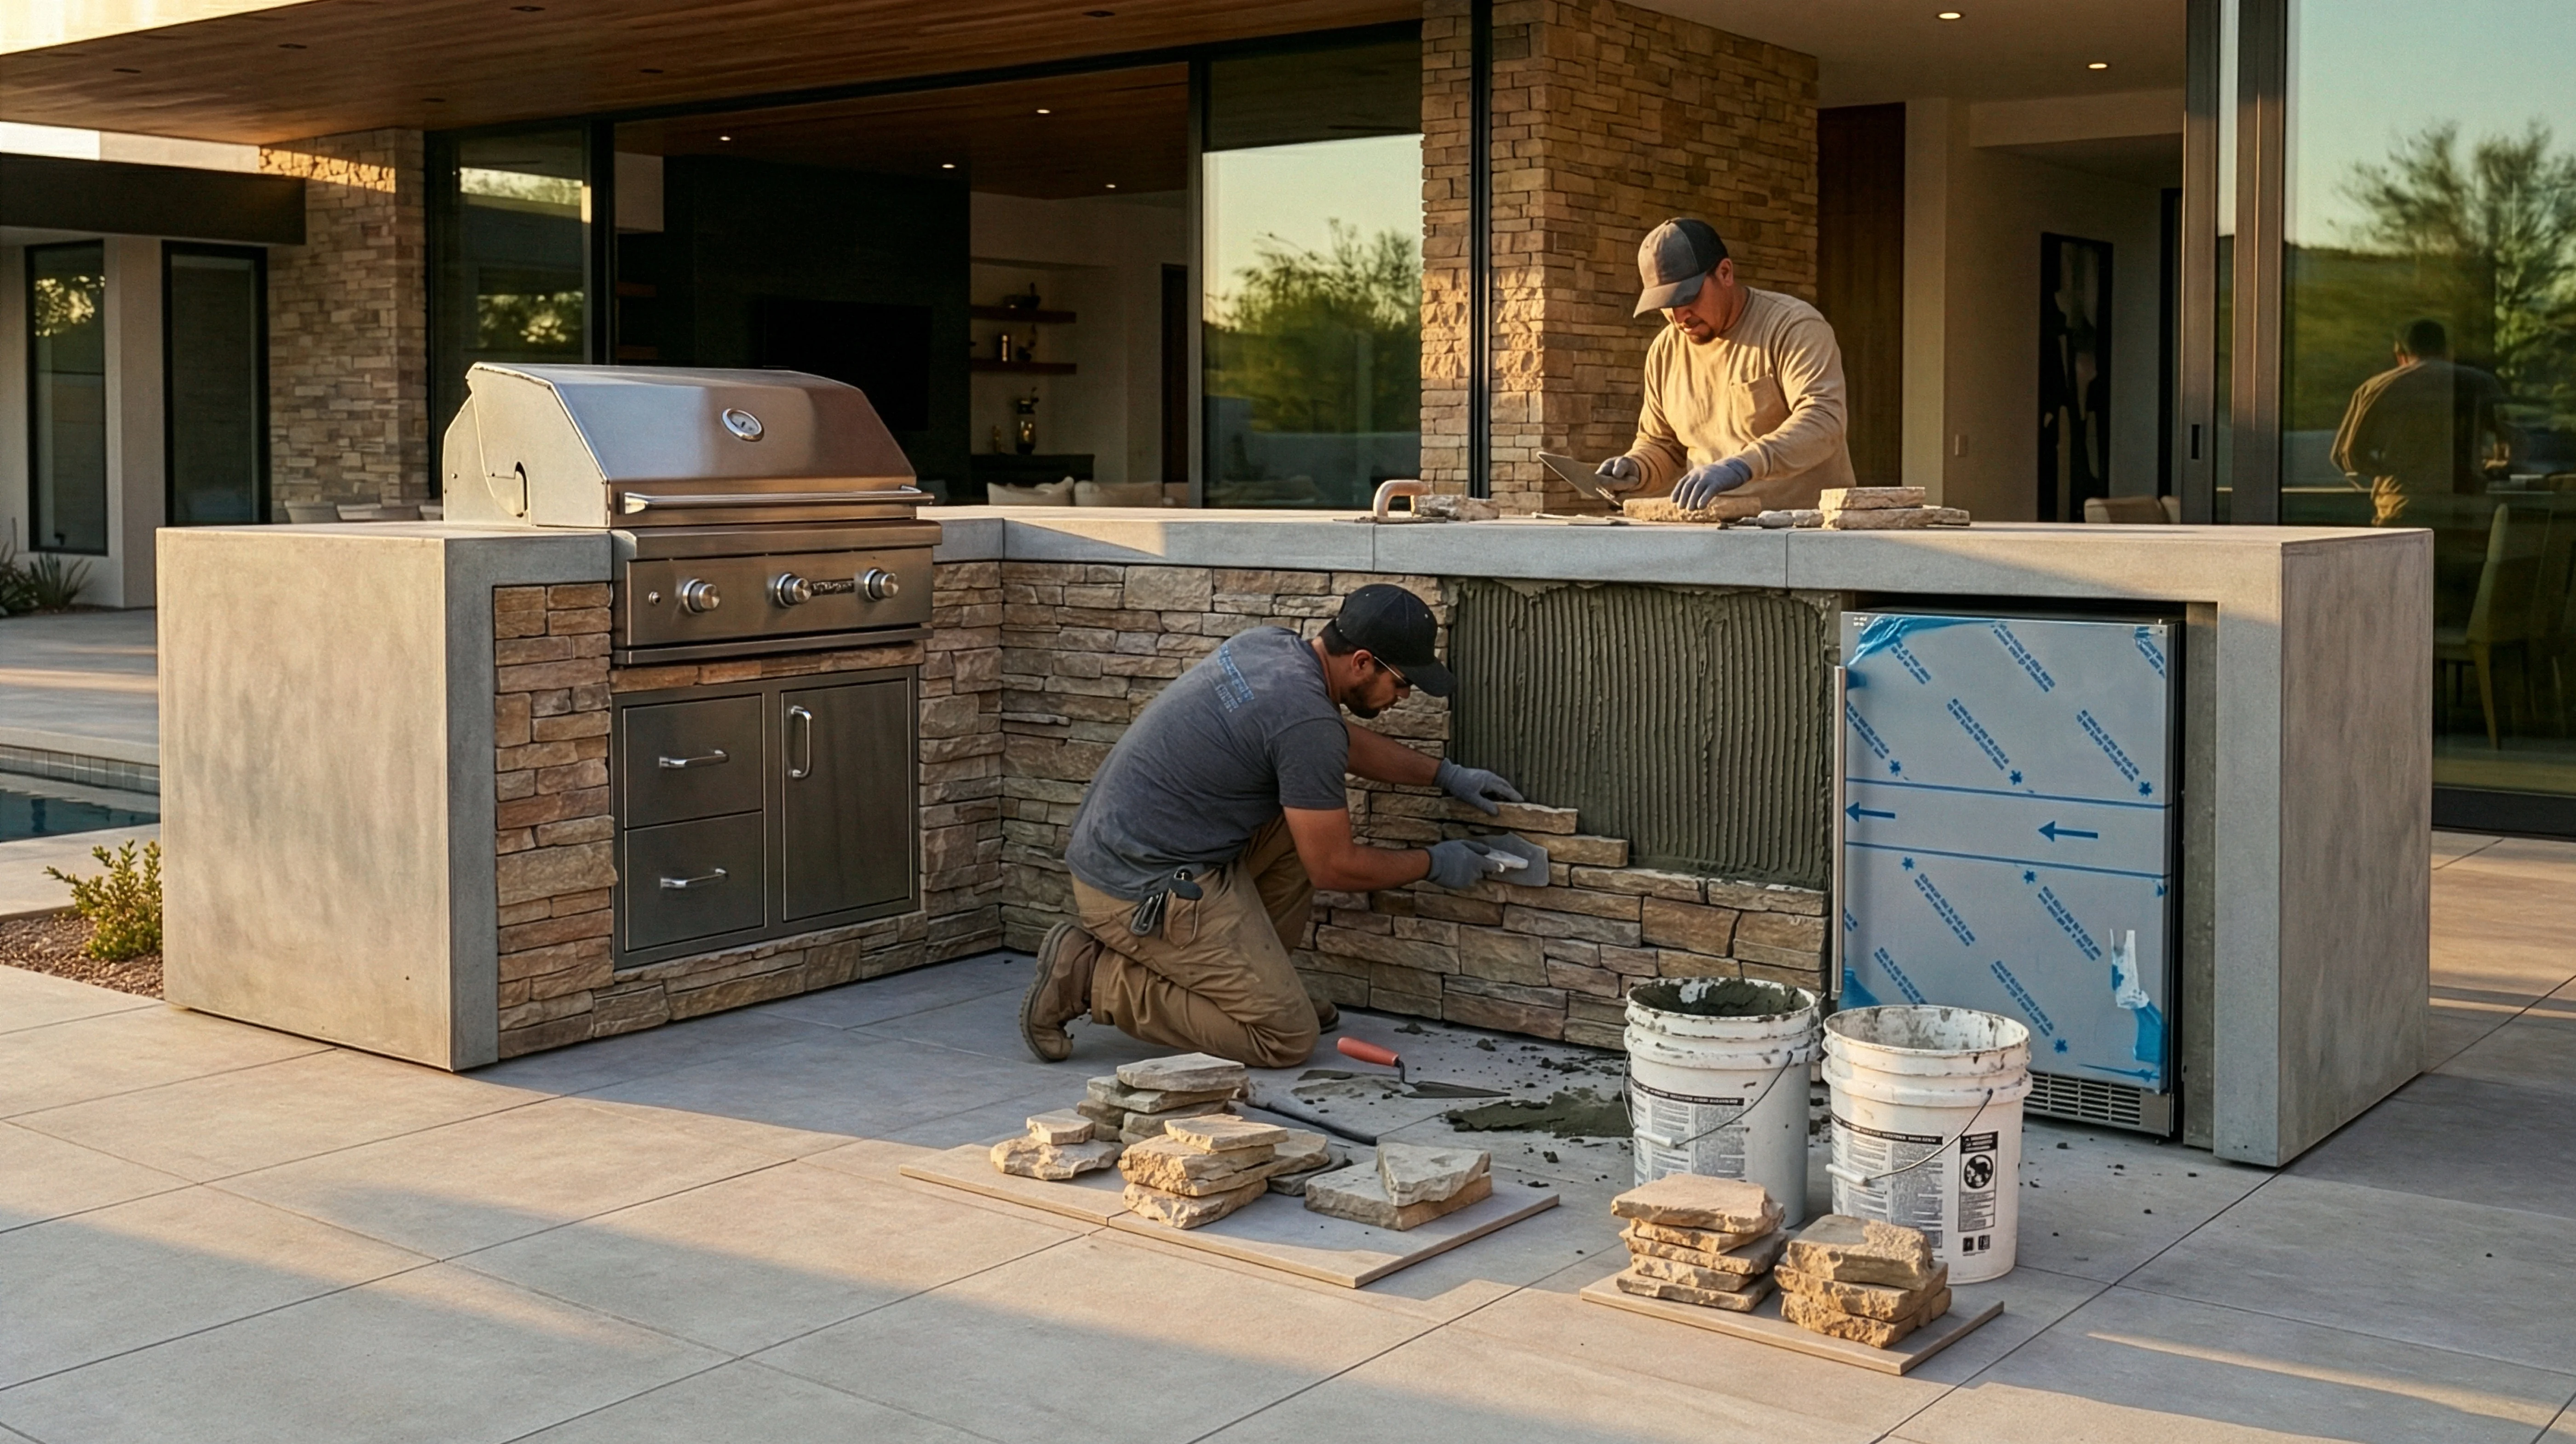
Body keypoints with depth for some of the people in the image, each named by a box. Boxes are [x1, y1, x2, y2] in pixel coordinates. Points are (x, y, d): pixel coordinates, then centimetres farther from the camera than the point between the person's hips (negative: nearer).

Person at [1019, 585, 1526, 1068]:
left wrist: (1447, 774, 25)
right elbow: (1335, 867, -11)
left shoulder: (1270, 643, 6)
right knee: (1289, 1037, -7)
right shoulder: (1306, 720, -21)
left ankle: (1245, 983, 19)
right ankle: (1096, 979, -5)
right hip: (1141, 892, -10)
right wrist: (1434, 863, 4)